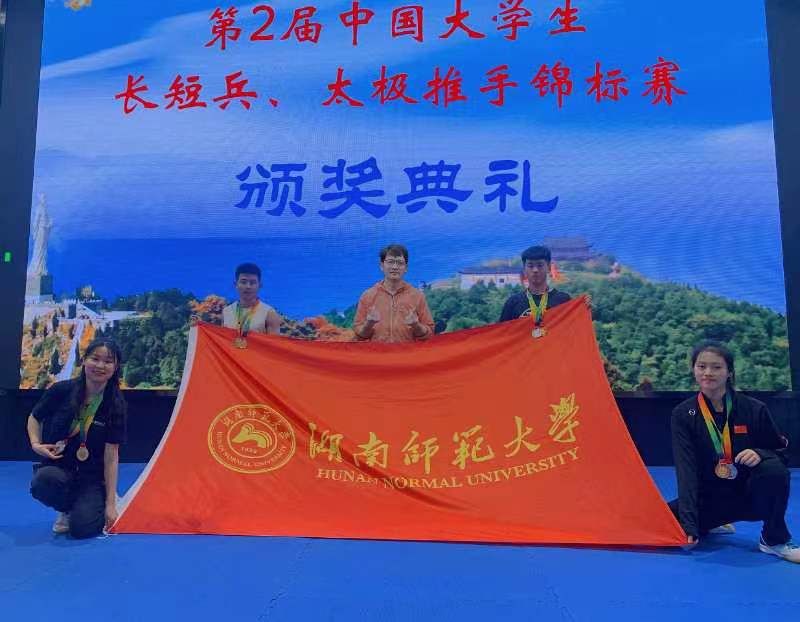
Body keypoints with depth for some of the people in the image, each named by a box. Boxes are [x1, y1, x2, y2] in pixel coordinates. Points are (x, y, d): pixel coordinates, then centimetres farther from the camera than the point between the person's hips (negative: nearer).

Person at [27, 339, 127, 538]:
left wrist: (110, 503, -11)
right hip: (56, 466, 1)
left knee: (82, 527, -22)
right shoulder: (61, 390, -9)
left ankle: (99, 503, 15)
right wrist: (36, 444, -8)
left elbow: (111, 455, -9)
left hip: (92, 475, -1)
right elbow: (34, 418, 12)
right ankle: (66, 511, 1)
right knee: (44, 481, -34)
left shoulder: (116, 406, -10)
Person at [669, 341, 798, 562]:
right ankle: (711, 526, 13)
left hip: (750, 497, -1)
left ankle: (774, 540, -6)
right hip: (710, 499, 1)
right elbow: (686, 470, -18)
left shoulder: (754, 409, -9)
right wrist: (689, 525, -28)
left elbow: (781, 454, 1)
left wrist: (759, 454, -25)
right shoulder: (683, 414, -10)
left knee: (774, 469, -32)